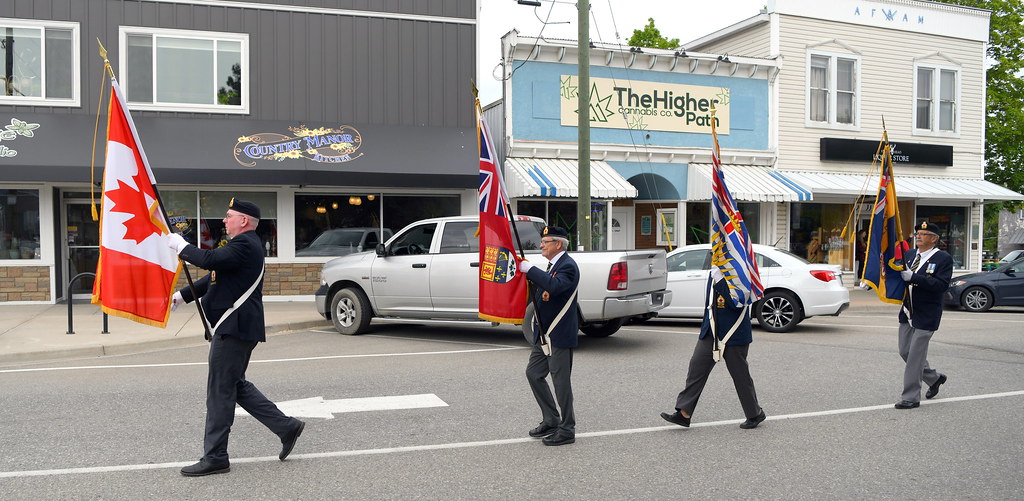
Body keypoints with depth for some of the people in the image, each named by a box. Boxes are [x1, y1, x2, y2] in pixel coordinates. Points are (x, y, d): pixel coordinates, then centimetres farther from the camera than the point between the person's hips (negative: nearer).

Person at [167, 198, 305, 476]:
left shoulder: (245, 245, -14)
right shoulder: (243, 245, 20)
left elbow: (210, 260, -29)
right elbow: (213, 277, 23)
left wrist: (180, 245, -12)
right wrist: (182, 296, 14)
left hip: (234, 328, -11)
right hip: (236, 327, 11)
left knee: (220, 390, -4)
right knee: (236, 385, 16)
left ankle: (215, 457, 5)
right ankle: (286, 426, 19)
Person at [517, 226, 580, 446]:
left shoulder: (568, 266, -14)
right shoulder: (553, 265, 16)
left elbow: (555, 286, -33)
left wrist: (530, 270, -26)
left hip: (559, 336, -10)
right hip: (544, 335, 10)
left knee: (561, 381, -2)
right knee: (533, 373, 13)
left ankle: (567, 430, 10)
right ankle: (551, 421, 24)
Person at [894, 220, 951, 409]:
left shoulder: (943, 258, -10)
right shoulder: (909, 254, 10)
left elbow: (942, 285, -21)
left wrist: (914, 277, -27)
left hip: (926, 316, -7)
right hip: (907, 313, 7)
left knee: (915, 356, -5)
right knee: (905, 352, 14)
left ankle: (911, 397, 4)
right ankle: (934, 378, 37)